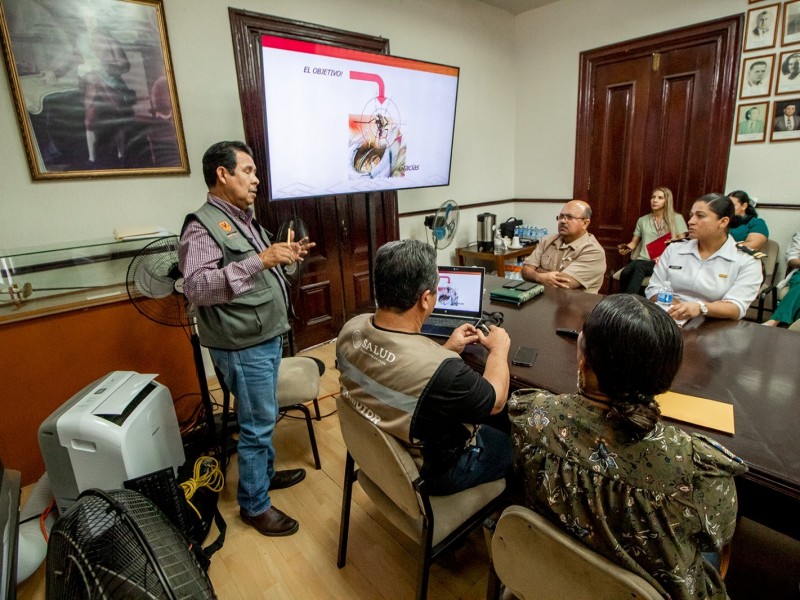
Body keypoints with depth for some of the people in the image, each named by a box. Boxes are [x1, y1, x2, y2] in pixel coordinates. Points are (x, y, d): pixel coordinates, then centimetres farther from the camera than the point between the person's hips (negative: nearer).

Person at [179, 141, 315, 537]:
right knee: (257, 425, 3)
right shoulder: (202, 226, -16)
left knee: (262, 418, 23)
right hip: (243, 348, -9)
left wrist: (285, 257, 4)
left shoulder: (245, 218, 13)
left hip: (268, 338, 9)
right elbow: (196, 288, -29)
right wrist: (260, 260, -33)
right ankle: (254, 504, 23)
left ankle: (265, 472, 43)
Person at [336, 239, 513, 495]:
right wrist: (499, 348, -3)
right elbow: (495, 402, -18)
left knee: (489, 422, 28)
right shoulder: (441, 370, -41)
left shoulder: (351, 328, -20)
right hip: (435, 469, -6)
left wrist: (446, 349, 1)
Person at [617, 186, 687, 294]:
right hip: (643, 260, 3)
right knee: (625, 272, -33)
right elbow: (634, 242, 19)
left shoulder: (676, 218, 10)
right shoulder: (642, 220, 19)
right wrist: (626, 248, -6)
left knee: (639, 266, -37)